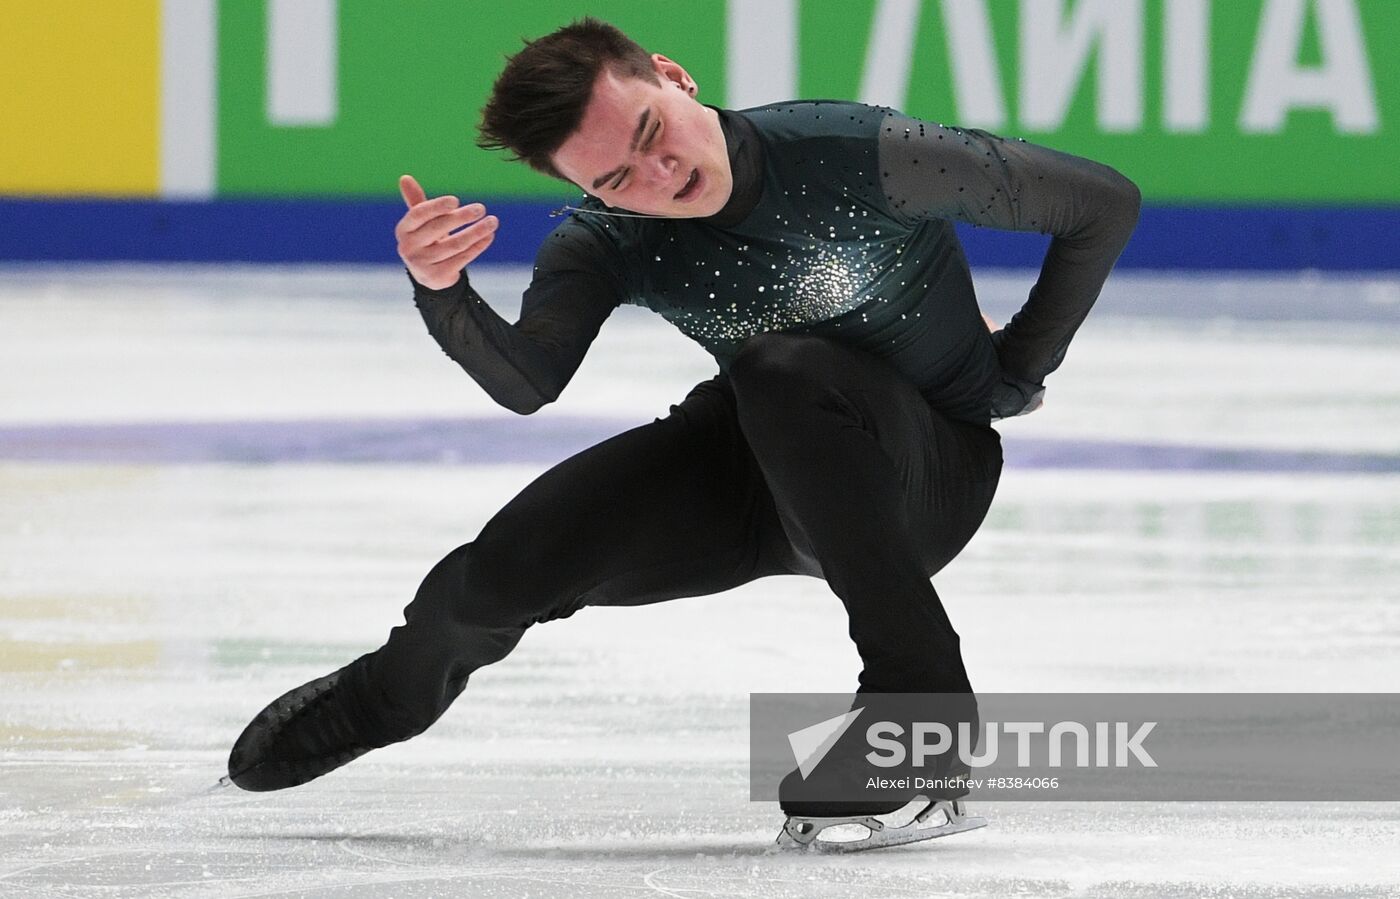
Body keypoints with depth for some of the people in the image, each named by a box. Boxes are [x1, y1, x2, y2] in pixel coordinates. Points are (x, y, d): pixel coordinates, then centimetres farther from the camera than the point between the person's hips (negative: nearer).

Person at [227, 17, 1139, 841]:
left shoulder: (864, 157, -29)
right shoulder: (608, 243, -15)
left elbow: (1104, 203, -20)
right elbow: (525, 383, -32)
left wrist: (1017, 370, -12)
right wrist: (442, 294, -51)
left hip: (932, 471, -4)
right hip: (754, 466, 4)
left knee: (781, 372, -36)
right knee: (517, 562, -11)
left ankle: (921, 704, -32)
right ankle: (392, 693, 28)